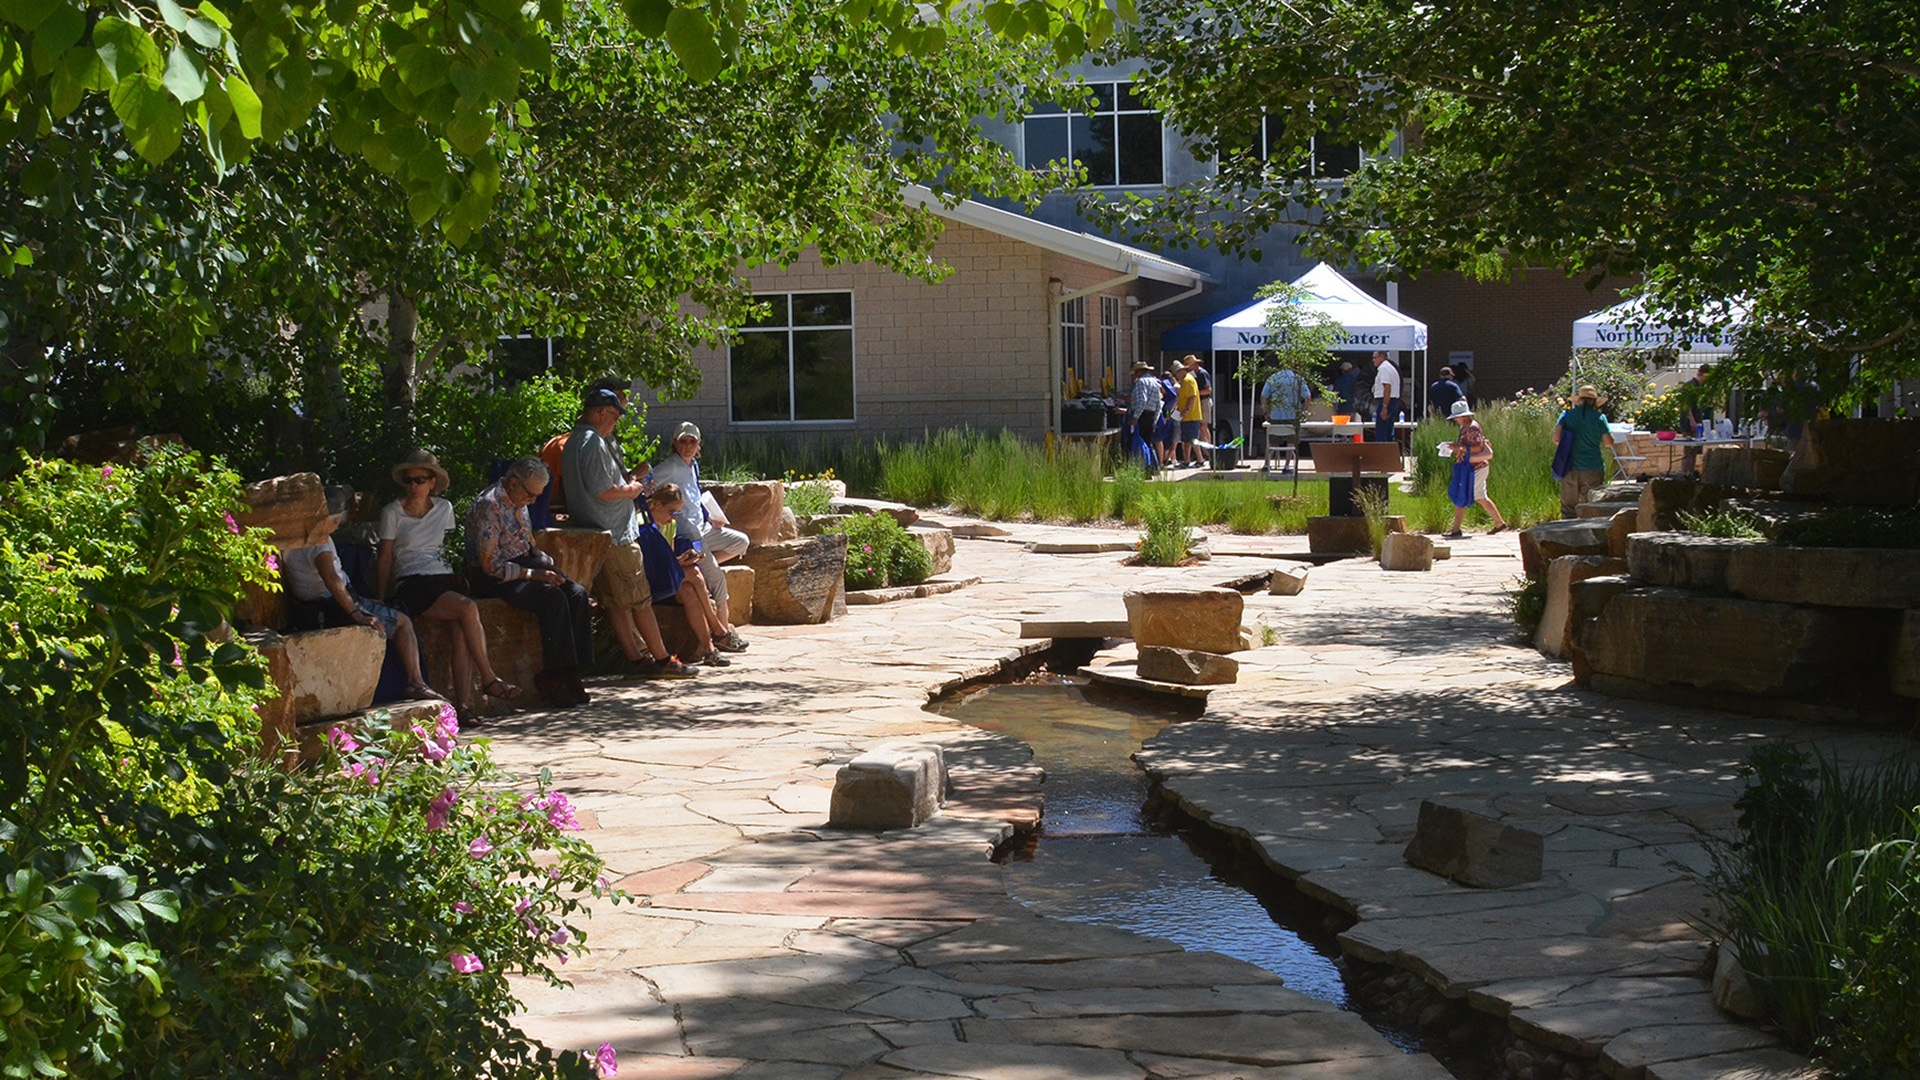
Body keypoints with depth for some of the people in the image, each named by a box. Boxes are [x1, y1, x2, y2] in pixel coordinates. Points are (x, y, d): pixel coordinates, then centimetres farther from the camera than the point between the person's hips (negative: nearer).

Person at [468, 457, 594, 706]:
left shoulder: (519, 503, 12)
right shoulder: (488, 506, -17)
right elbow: (491, 565, -19)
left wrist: (548, 565, 3)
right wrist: (534, 574, -21)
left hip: (524, 564, 9)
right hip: (492, 580, -9)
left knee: (577, 593, -15)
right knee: (554, 598, -31)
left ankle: (571, 673, -17)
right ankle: (553, 674, -21)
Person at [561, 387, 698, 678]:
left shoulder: (574, 440, 16)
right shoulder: (593, 441, -17)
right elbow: (602, 491, -22)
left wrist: (629, 479, 15)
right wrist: (630, 490, -5)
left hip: (597, 536, 10)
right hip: (614, 534, -10)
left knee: (615, 602, 8)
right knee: (640, 600, -4)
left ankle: (639, 659, 10)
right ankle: (663, 661, 1)